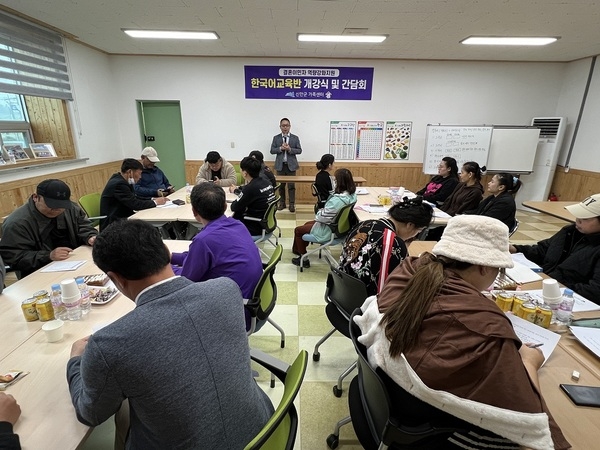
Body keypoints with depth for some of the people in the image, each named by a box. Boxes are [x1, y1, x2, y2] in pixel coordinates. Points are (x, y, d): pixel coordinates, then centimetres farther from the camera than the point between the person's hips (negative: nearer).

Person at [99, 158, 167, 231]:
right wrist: (155, 202, -11)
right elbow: (135, 204, -23)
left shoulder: (120, 180, 6)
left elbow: (134, 199, 11)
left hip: (122, 218, 8)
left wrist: (152, 199, 0)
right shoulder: (119, 184, -21)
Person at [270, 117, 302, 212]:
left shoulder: (295, 138, 5)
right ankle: (282, 203, 16)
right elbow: (272, 150, 1)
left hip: (291, 165, -1)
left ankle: (292, 204, 2)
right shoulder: (276, 138, 7)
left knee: (291, 185, -3)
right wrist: (281, 148, -15)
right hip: (280, 165, 1)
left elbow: (299, 150, 0)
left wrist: (290, 149, -15)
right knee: (281, 185, 6)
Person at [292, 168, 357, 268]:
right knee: (307, 224, 27)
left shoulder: (337, 200, -35)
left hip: (329, 231, -9)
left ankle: (304, 259, 21)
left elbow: (323, 217, -25)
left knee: (298, 230, 10)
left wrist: (319, 212, -6)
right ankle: (298, 249, 41)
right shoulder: (352, 195, -8)